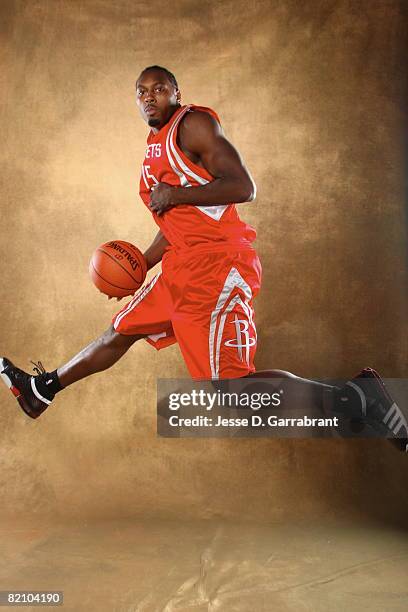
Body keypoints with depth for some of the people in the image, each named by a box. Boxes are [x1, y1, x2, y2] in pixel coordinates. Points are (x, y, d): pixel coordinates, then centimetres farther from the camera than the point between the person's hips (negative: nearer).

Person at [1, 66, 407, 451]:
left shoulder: (192, 124, -6)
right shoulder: (155, 147, 21)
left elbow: (244, 187, -17)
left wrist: (176, 194, -17)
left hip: (216, 265, -9)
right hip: (180, 267, 9)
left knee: (230, 382, -15)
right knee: (120, 332, 22)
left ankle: (354, 397, -11)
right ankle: (43, 389, 40)